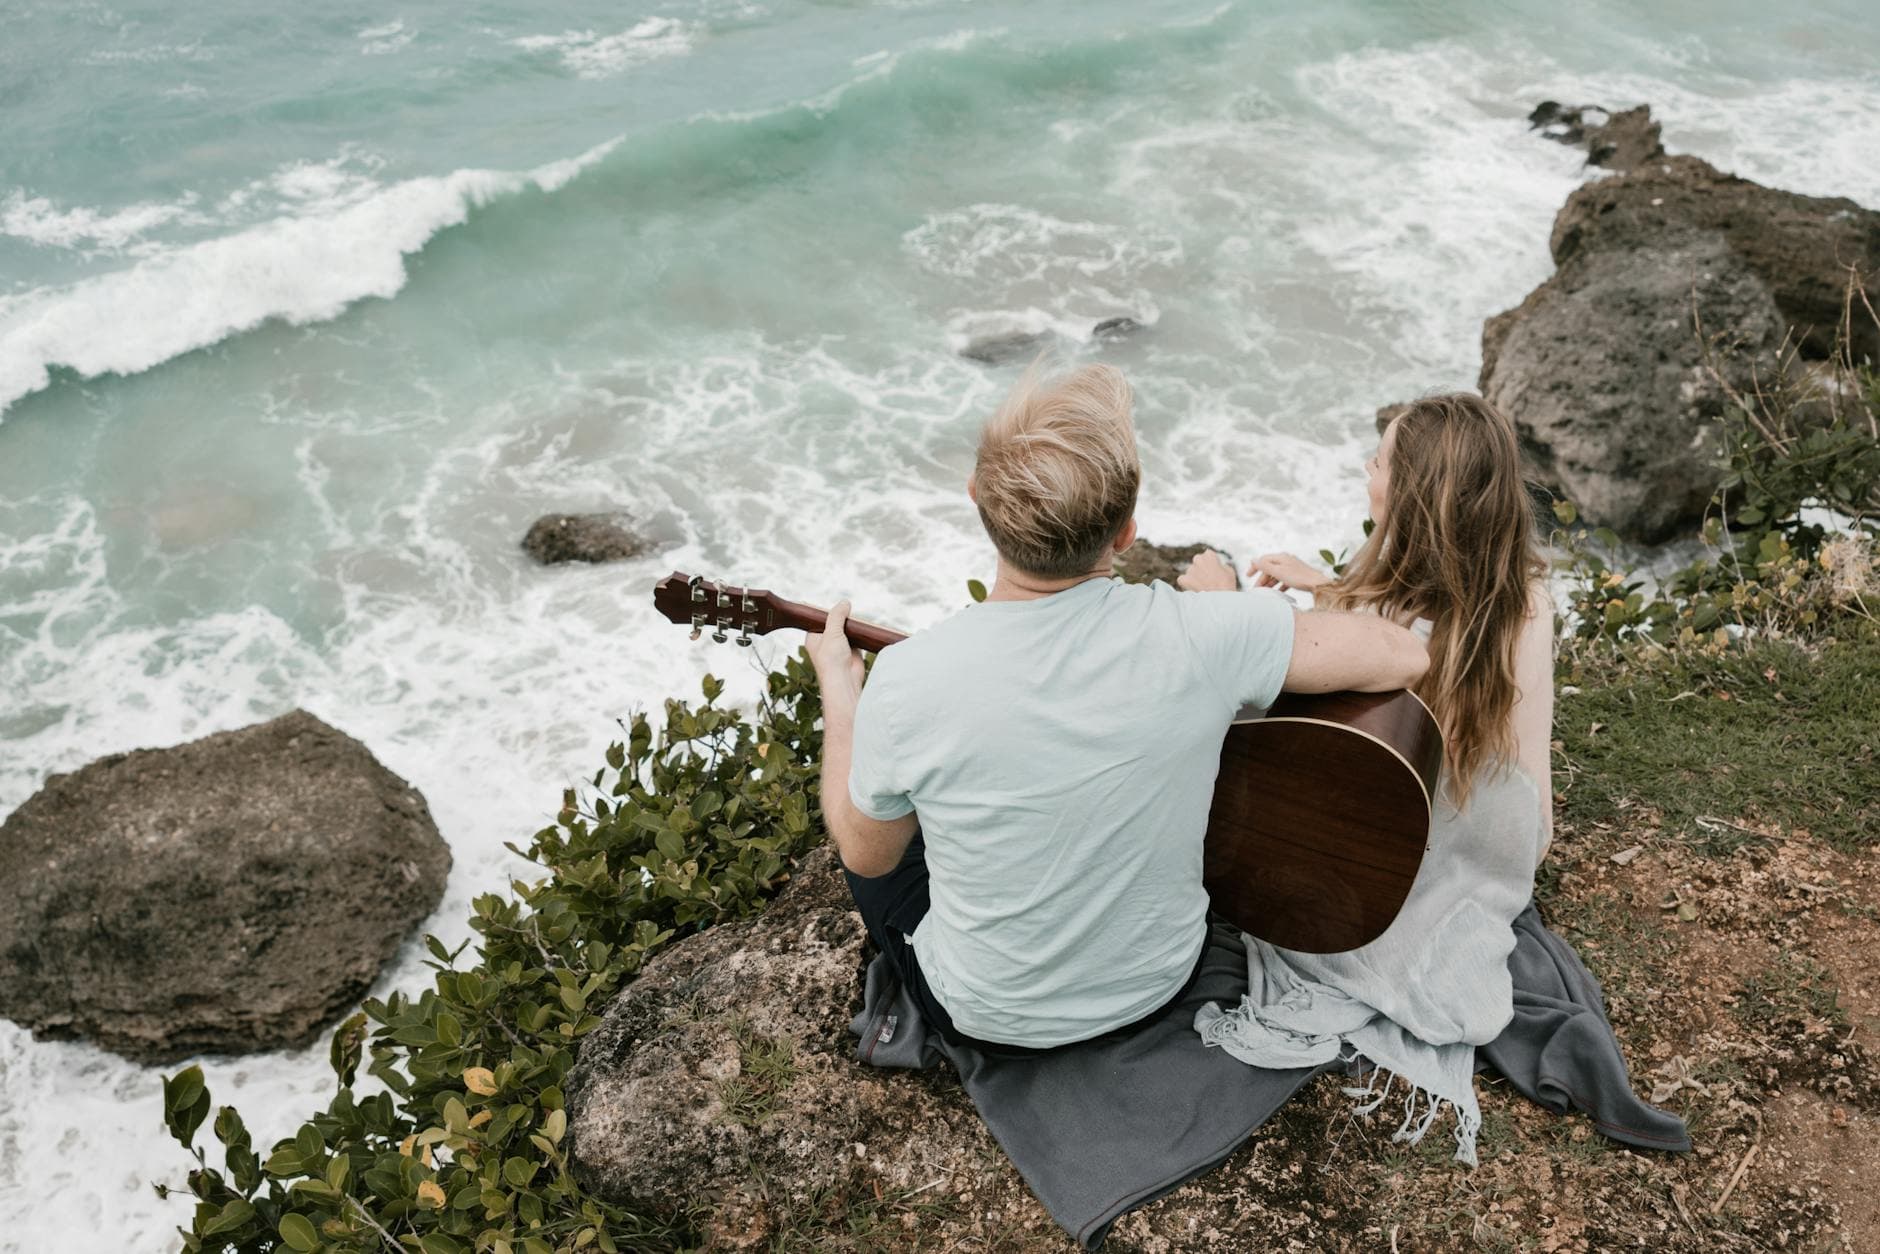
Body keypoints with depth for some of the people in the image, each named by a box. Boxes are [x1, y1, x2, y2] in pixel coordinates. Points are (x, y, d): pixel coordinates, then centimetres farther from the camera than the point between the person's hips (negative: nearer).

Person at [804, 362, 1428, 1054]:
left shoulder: (906, 683, -30)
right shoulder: (1196, 638, -28)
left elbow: (866, 855, -11)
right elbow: (1403, 655, -15)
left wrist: (838, 689, 3)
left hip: (986, 1019, -2)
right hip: (1162, 984, 2)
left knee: (886, 831, 26)